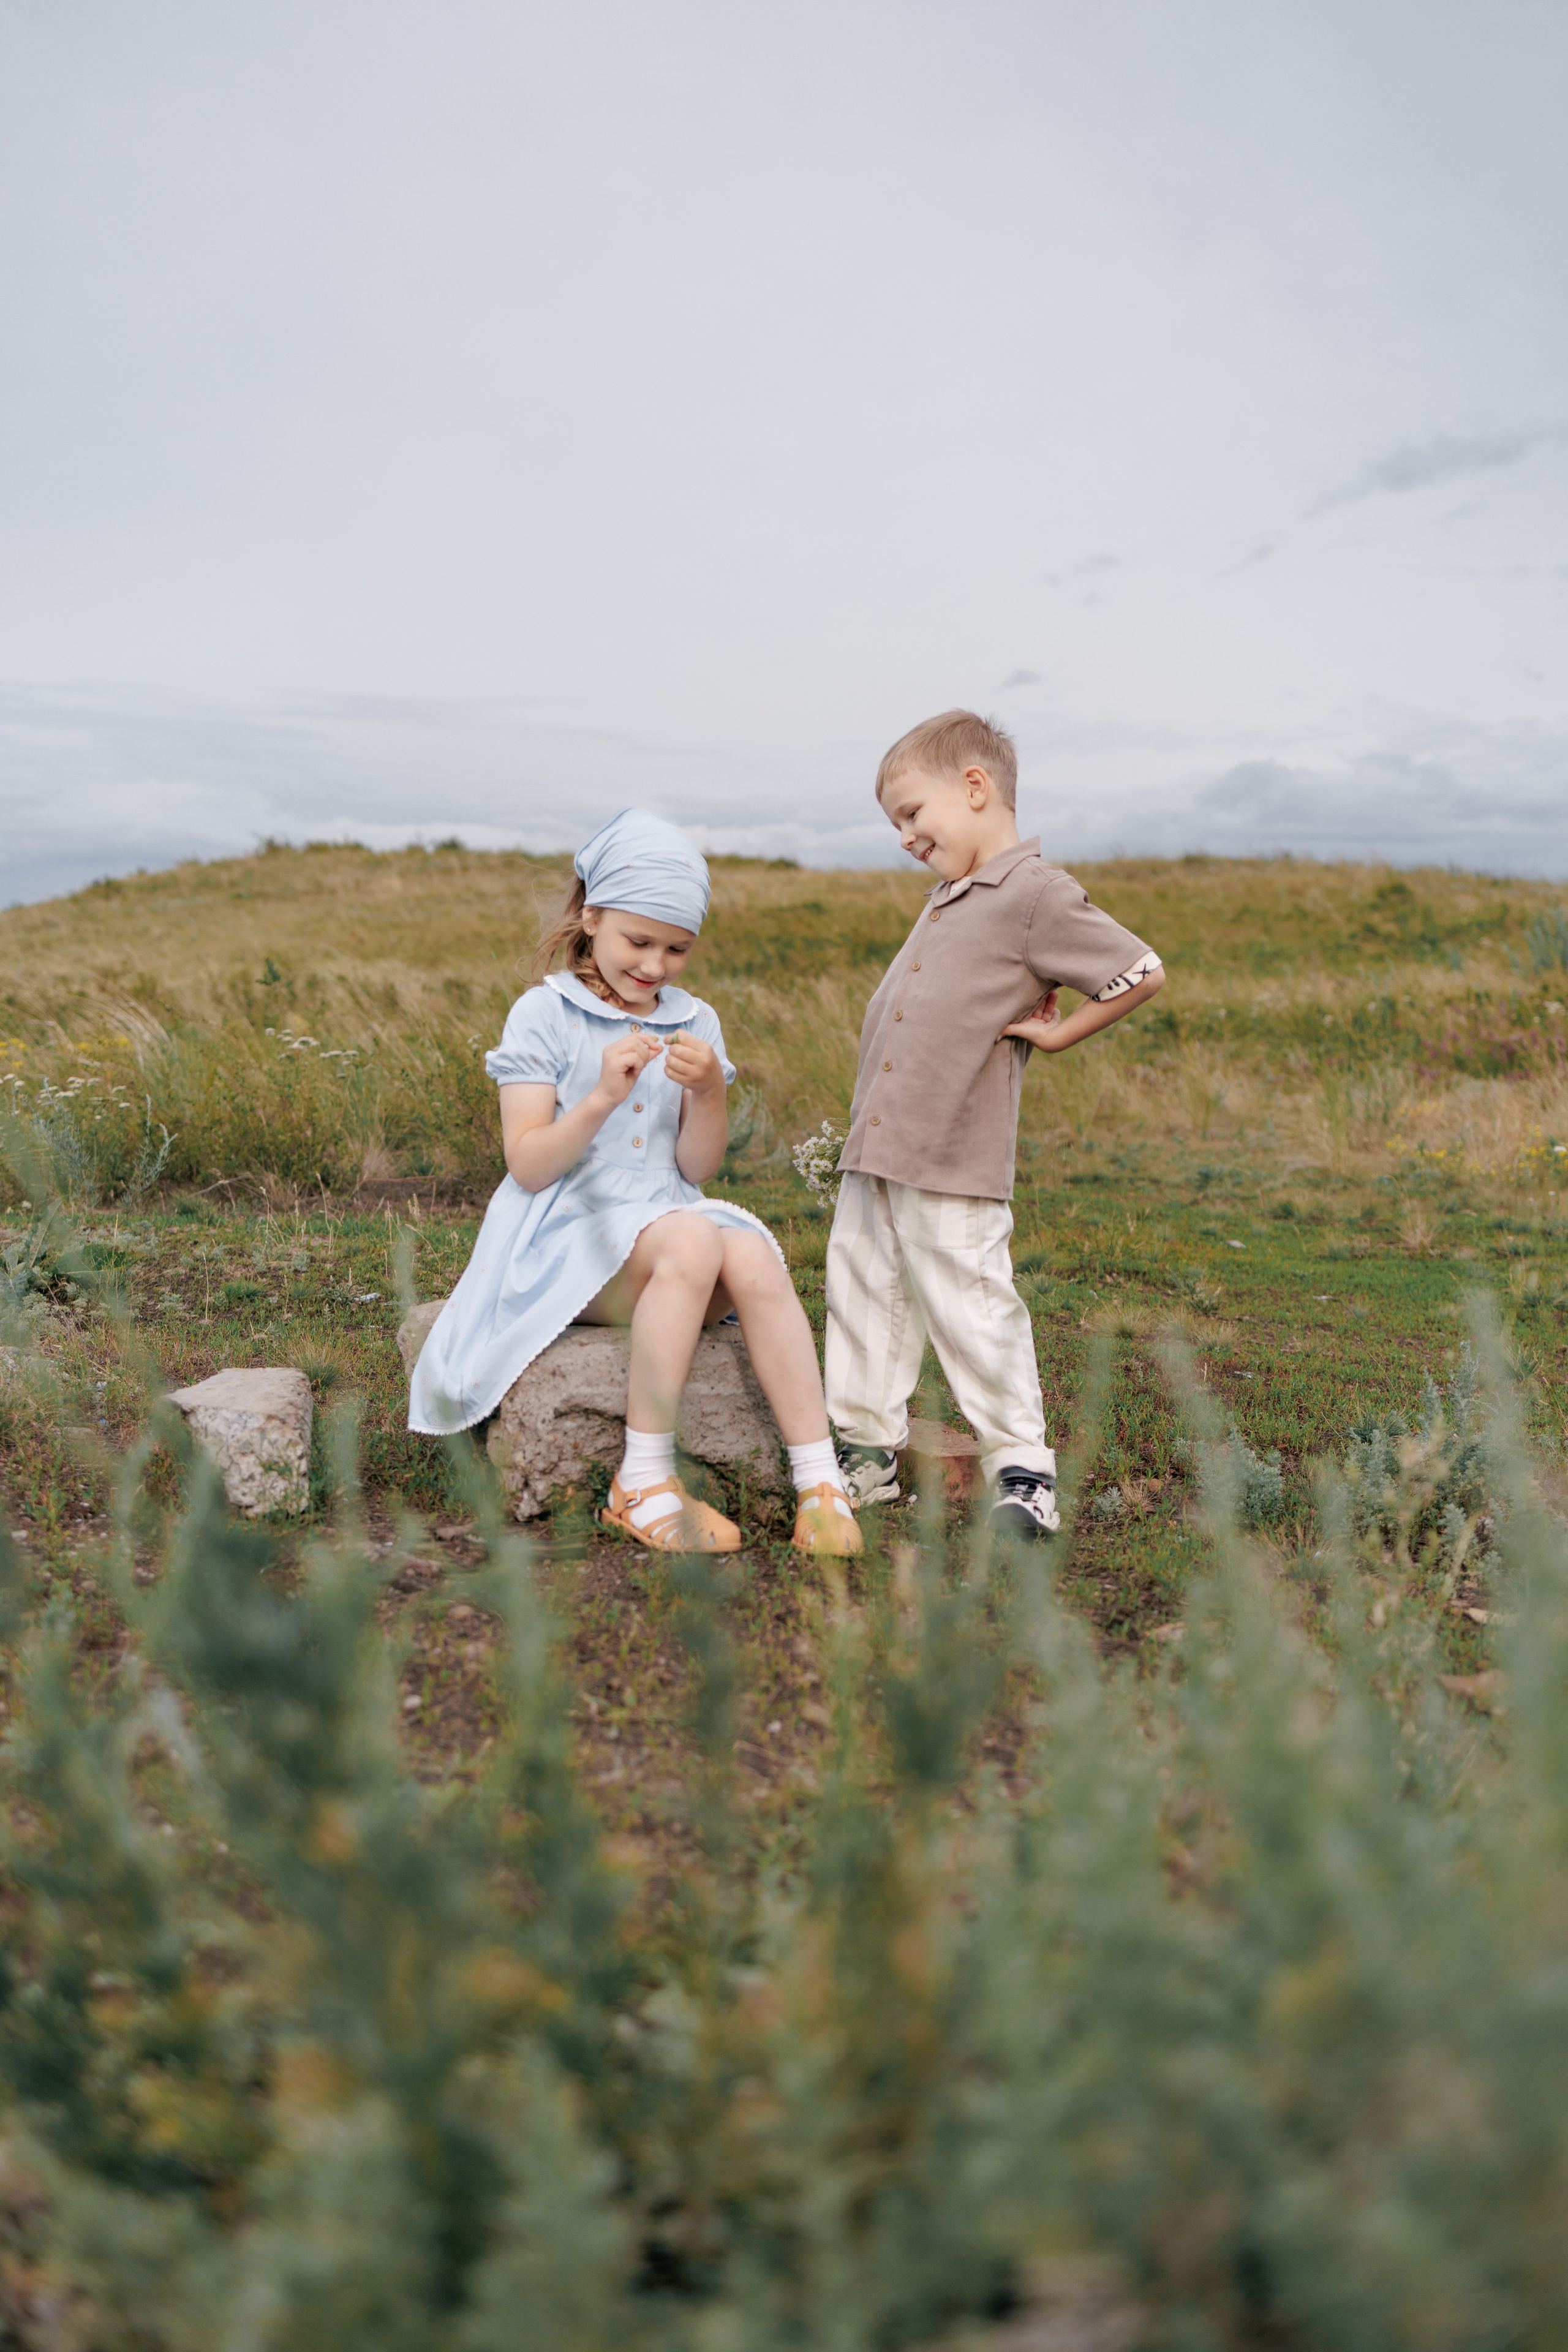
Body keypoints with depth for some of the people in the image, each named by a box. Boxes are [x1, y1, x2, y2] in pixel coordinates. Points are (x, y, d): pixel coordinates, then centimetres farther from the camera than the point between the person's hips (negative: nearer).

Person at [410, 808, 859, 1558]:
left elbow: (696, 1168, 7)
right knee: (692, 1241, -36)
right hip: (568, 1232, -4)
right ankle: (644, 1482, -28)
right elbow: (527, 1166, -8)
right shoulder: (544, 1014, 0)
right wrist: (602, 1100, -22)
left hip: (667, 1213, 4)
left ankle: (821, 1487, -27)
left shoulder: (694, 1023, 12)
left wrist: (708, 1094, -12)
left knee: (755, 1258, -30)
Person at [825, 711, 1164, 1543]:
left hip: (953, 1166, -8)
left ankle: (1021, 1469, 11)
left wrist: (1057, 1034, -6)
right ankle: (865, 1450, 25)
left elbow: (1144, 974, -9)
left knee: (970, 1310, -2)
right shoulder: (948, 898, 16)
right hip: (873, 1153, 9)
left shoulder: (1037, 895, -10)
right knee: (863, 1295, 12)